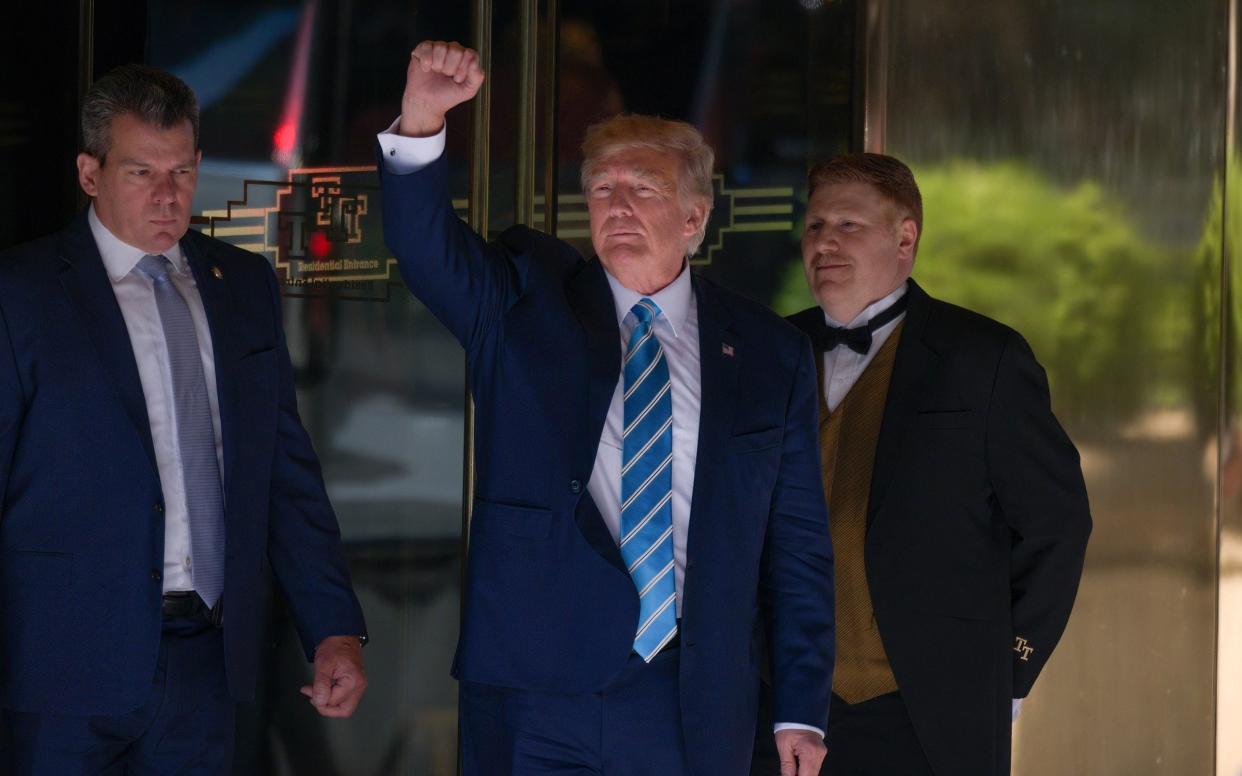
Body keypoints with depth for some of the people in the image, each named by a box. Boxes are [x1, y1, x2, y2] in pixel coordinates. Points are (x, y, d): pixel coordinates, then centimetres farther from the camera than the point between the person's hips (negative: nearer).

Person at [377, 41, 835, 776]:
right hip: (533, 695, -1)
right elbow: (426, 245, -12)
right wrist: (422, 122, -30)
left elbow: (798, 543, 7)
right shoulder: (522, 298, 7)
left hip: (694, 709, 1)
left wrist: (802, 709, 3)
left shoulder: (770, 354, 7)